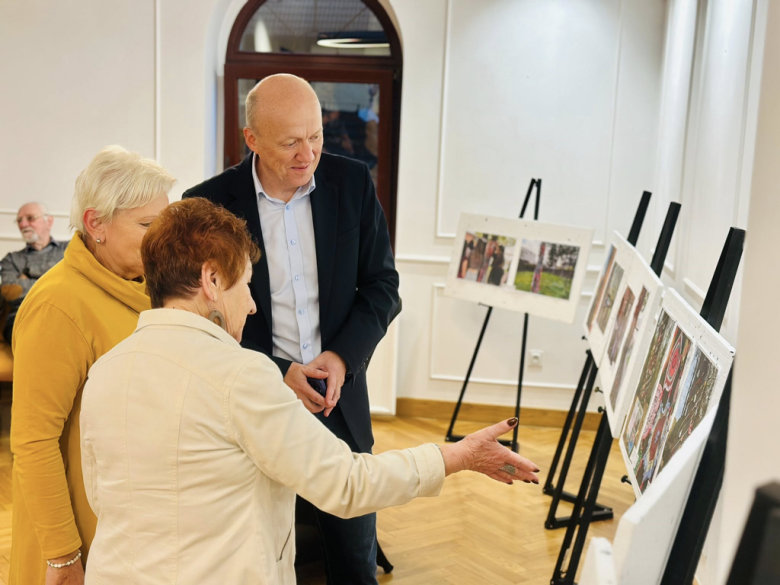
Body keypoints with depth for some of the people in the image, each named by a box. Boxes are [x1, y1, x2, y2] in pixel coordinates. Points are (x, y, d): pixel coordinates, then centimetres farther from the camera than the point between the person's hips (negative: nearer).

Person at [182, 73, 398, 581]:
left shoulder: (354, 183, -3)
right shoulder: (209, 203, -9)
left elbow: (382, 286, 2)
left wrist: (342, 356, -14)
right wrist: (276, 374, -17)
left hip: (339, 400, 2)